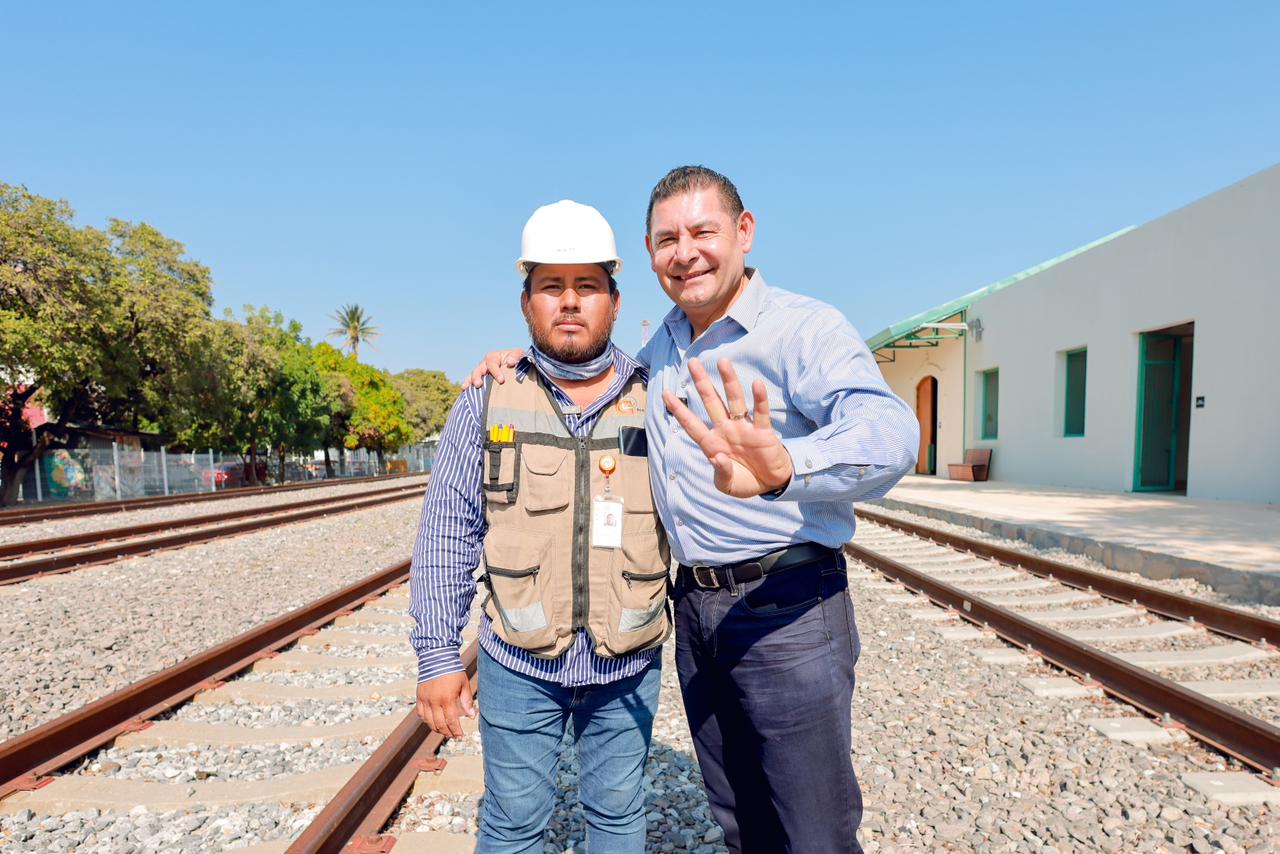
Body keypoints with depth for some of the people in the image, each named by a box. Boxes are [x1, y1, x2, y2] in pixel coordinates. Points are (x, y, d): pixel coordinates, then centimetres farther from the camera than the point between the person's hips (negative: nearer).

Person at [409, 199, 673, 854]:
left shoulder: (654, 399, -2)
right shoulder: (488, 399, -4)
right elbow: (446, 536, -2)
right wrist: (437, 656, -3)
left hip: (628, 665, 1)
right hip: (518, 665, 0)